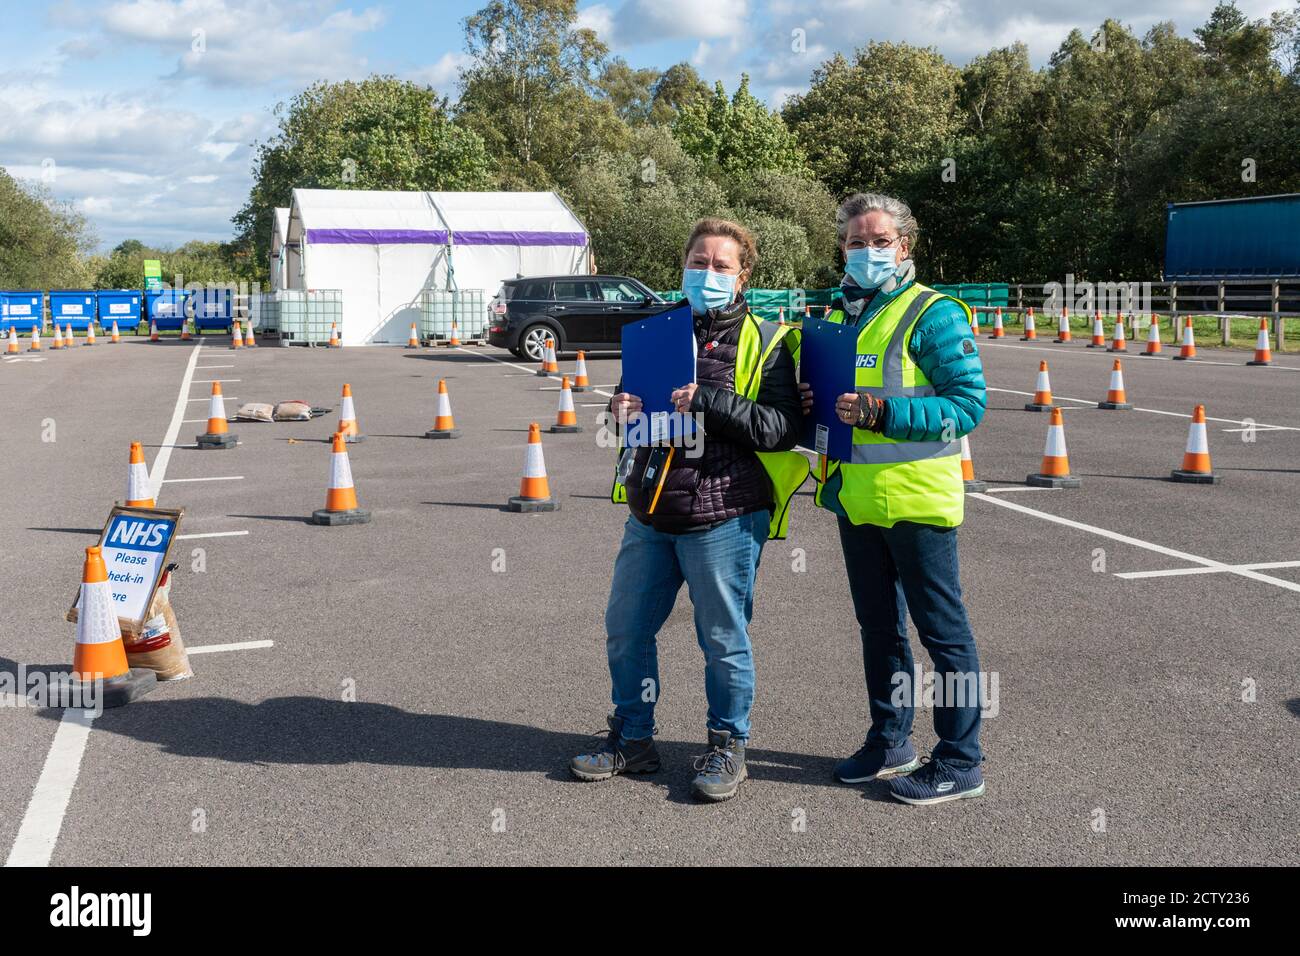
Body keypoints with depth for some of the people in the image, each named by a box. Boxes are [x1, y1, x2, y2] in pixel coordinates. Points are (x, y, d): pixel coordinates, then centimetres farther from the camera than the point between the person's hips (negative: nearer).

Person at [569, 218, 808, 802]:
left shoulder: (764, 342, -4)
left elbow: (783, 427, -14)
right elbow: (631, 389, 26)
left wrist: (709, 401, -22)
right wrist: (622, 406, 2)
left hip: (722, 518, -6)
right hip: (650, 515, 6)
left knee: (724, 639, 5)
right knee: (625, 629, 12)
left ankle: (727, 747, 24)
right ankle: (632, 740, 29)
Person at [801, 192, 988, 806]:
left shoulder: (933, 314, -8)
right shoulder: (838, 316, 14)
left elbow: (968, 403, -15)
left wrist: (884, 411, -24)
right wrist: (815, 404, 2)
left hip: (916, 500, -7)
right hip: (855, 499, 8)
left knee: (942, 630, 1)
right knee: (878, 627, 17)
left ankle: (960, 763, 12)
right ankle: (890, 742, 32)